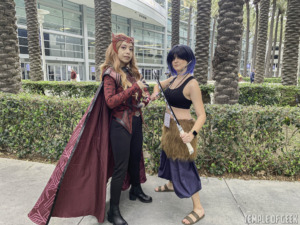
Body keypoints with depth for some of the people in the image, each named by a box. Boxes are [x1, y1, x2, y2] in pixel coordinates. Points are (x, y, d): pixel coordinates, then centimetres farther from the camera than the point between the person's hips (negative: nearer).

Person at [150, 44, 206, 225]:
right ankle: (170, 184, 53)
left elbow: (202, 115, -24)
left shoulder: (191, 83, -21)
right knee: (169, 157, 25)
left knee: (183, 166, -1)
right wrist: (155, 93, 2)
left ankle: (198, 208, 15)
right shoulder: (173, 79, 3)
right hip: (170, 126, 8)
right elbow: (158, 84, 25)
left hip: (182, 128, -8)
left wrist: (192, 133, -41)